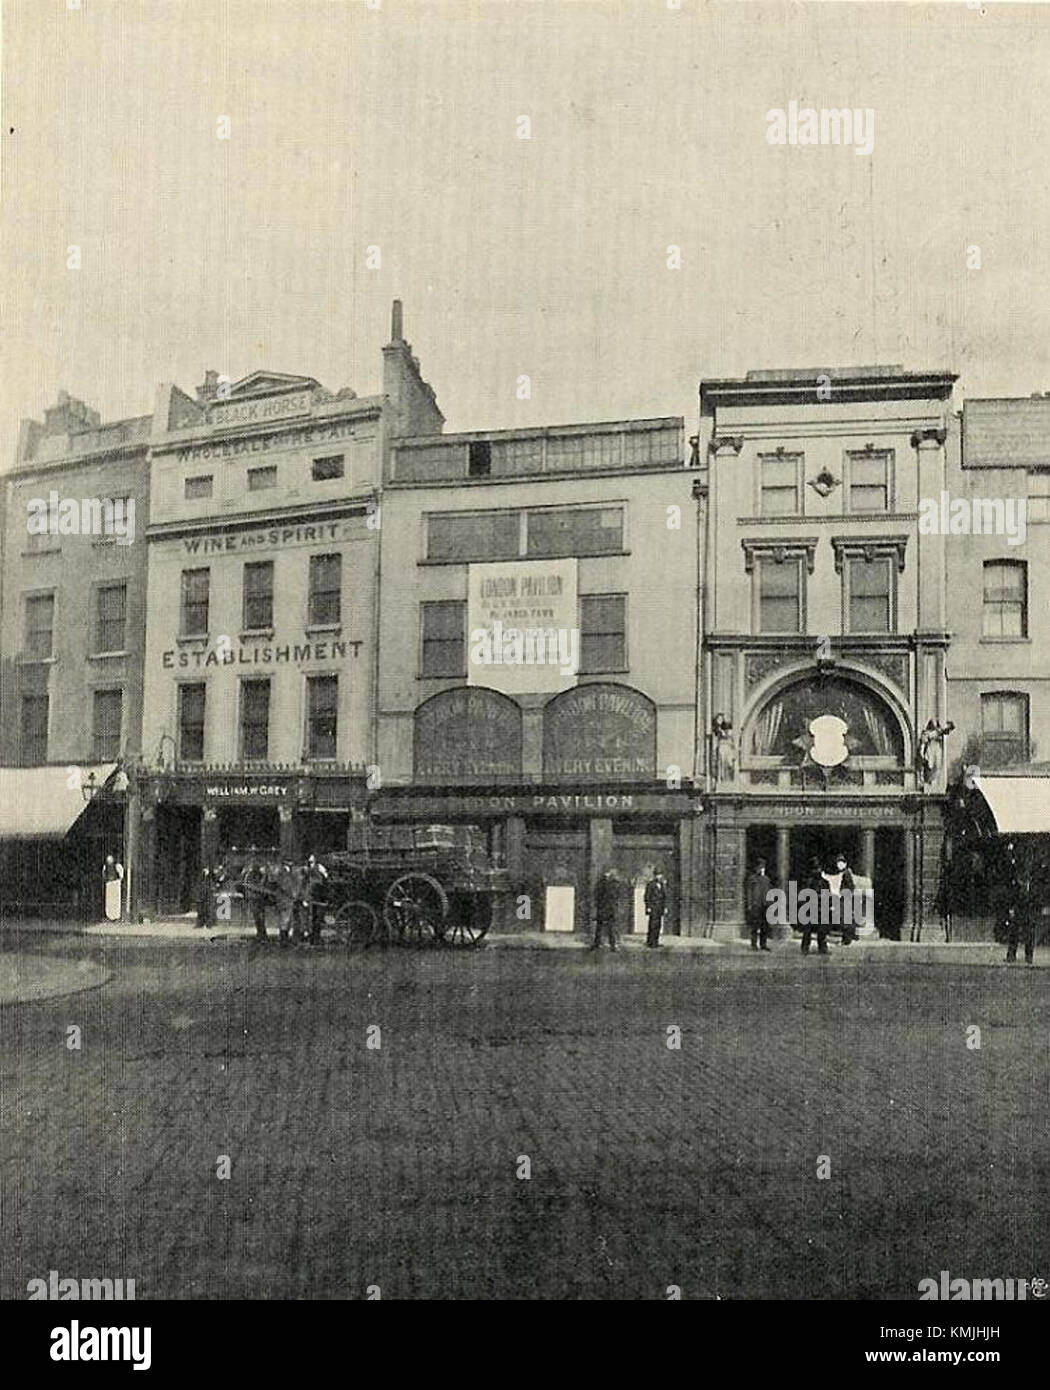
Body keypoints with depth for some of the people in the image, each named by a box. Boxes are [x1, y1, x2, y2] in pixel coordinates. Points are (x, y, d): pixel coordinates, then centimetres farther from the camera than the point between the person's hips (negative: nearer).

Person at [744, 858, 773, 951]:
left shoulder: (766, 879, 16)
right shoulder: (752, 878, 0)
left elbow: (769, 892, 20)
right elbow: (748, 892, -3)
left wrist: (769, 903, 14)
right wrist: (749, 905, -9)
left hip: (765, 905, 5)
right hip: (755, 905, -5)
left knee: (765, 926, 4)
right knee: (755, 925, -8)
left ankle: (764, 945, 11)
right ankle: (754, 945, -3)